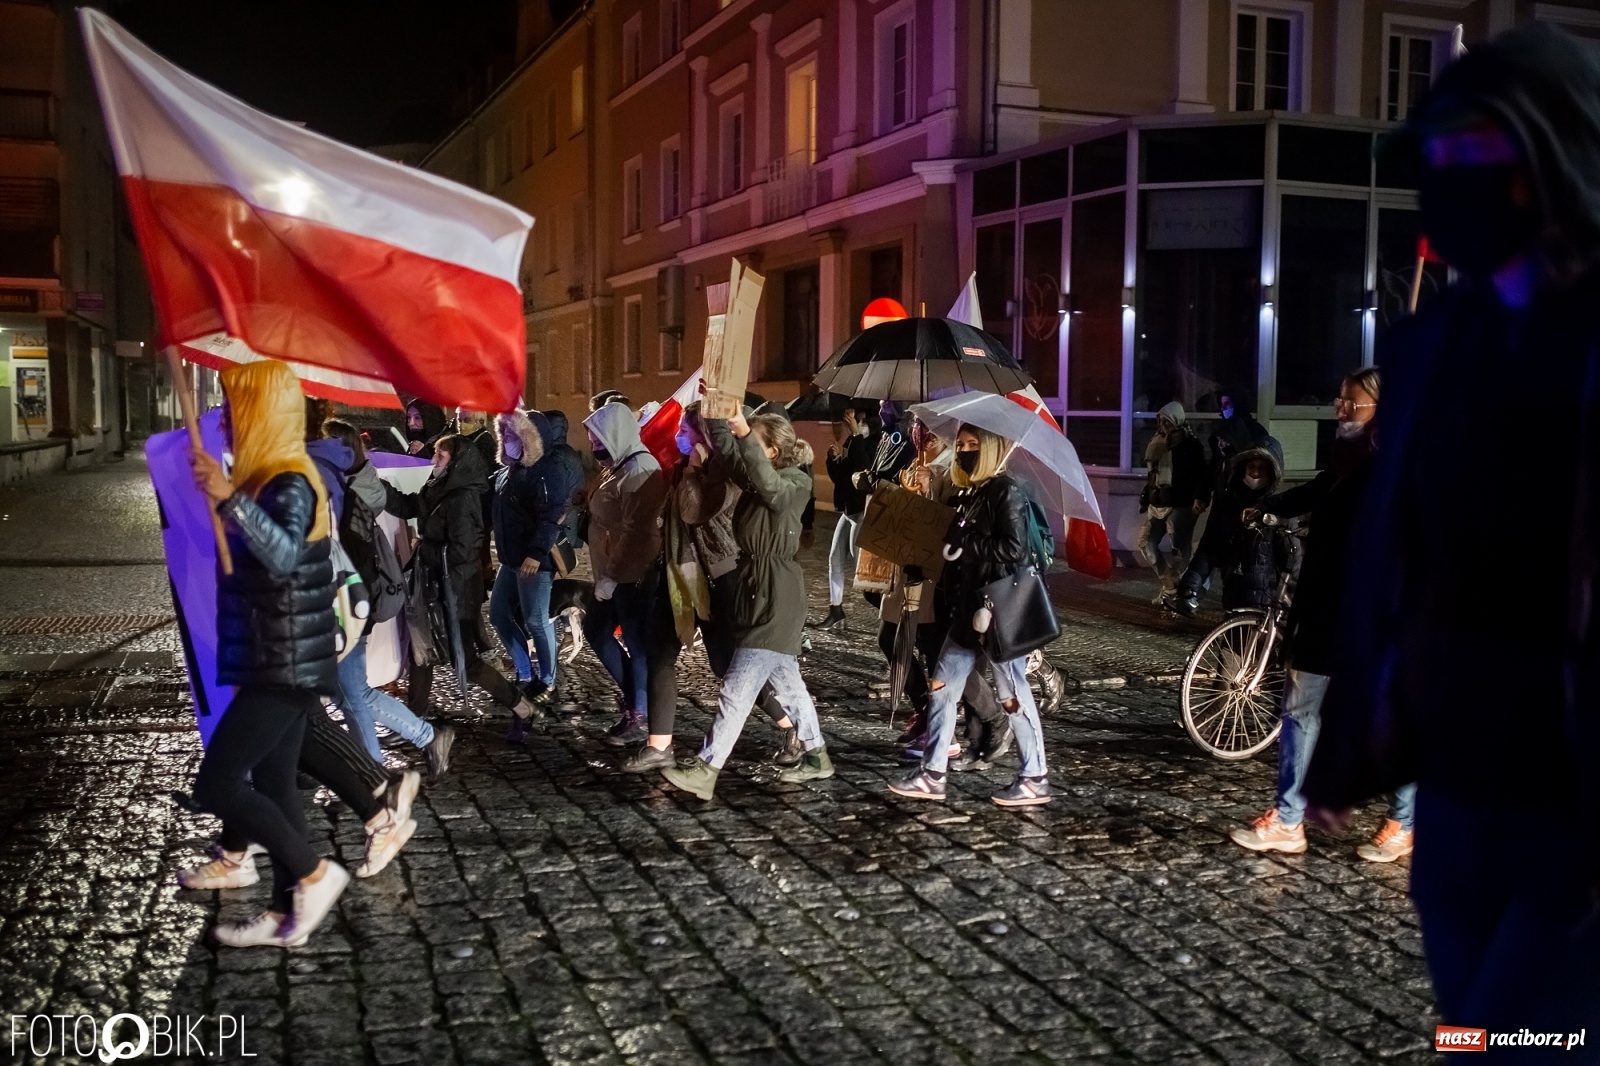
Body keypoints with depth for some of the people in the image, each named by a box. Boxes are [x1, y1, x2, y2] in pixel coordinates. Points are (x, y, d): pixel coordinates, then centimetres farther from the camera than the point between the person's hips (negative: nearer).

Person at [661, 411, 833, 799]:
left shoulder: (795, 484, -12)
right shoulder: (753, 477, 11)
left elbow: (769, 485, -33)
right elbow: (724, 445, 8)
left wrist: (745, 433, -43)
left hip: (777, 599, -9)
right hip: (756, 592, 9)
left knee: (738, 687, -9)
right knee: (786, 682, 17)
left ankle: (705, 770, -8)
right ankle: (816, 757, 29)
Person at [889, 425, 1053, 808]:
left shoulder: (1006, 492, -11)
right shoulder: (967, 495, 14)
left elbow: (1013, 549, -20)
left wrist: (964, 546, -18)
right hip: (967, 609, 9)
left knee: (1013, 696, 0)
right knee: (942, 687, 8)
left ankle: (1035, 780, 11)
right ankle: (932, 775, 15)